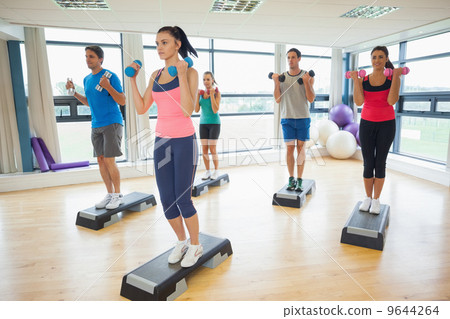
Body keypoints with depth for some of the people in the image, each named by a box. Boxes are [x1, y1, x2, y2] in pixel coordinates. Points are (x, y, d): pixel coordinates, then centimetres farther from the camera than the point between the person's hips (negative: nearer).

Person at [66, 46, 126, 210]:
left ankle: (118, 195, 6)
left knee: (109, 160, -9)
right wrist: (73, 92, 14)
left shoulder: (111, 76, -8)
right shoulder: (87, 79, 14)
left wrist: (108, 87, -25)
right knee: (100, 160, 7)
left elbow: (122, 101, -12)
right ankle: (110, 194, 18)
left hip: (112, 123, -7)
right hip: (96, 125, 7)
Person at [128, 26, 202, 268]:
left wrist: (181, 75, -20)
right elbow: (141, 109, 8)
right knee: (166, 200, 8)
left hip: (184, 141, -5)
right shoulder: (156, 75, 11)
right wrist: (133, 79, 4)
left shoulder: (190, 72, -5)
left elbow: (188, 110, -19)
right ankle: (181, 241, 31)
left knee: (182, 199, -1)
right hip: (161, 141, 6)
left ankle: (195, 245, 23)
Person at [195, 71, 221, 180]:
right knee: (204, 149, 2)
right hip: (203, 123, 5)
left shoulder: (217, 93, -8)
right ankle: (208, 171, 13)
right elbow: (197, 110, -1)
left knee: (212, 149, -7)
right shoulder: (201, 93, 5)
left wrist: (212, 95, -22)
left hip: (214, 123, -4)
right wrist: (197, 96, -10)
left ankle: (216, 171, 10)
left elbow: (215, 110, -18)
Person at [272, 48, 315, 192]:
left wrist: (306, 82, -15)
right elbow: (278, 100, 1)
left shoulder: (307, 76, 2)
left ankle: (299, 180, 9)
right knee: (289, 148, 1)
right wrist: (276, 83, -10)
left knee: (301, 148, 2)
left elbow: (311, 99, -4)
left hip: (303, 118, -1)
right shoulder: (282, 77, 6)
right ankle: (291, 179, 12)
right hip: (287, 118, 1)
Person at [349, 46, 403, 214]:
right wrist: (355, 80, -15)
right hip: (367, 124, 1)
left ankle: (376, 199, 15)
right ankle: (367, 197, 18)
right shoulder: (363, 80, 0)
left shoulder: (392, 78, -3)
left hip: (386, 124, -1)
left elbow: (392, 101, -18)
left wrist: (396, 77, -18)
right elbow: (358, 102, -14)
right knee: (368, 163, 4)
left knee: (380, 162, 4)